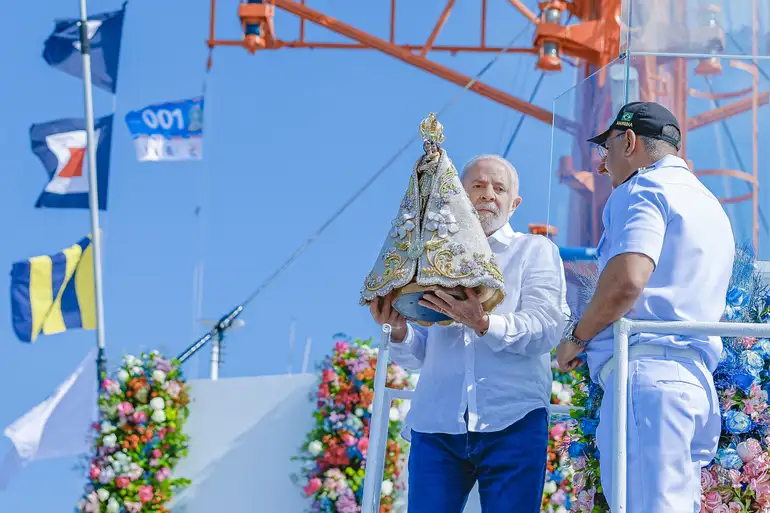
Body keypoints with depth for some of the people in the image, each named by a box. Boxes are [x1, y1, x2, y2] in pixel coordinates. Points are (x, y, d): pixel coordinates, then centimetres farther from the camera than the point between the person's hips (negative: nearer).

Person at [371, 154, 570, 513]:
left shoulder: (536, 251, 10)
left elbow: (546, 328, -7)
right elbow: (418, 355, 15)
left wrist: (482, 323, -23)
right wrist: (399, 330, -7)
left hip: (512, 420, -2)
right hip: (437, 424, 3)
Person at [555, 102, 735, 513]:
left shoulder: (641, 190, -2)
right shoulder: (710, 205, 27)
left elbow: (626, 280, -19)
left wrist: (577, 337, -5)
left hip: (644, 373, -9)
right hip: (698, 380, 9)